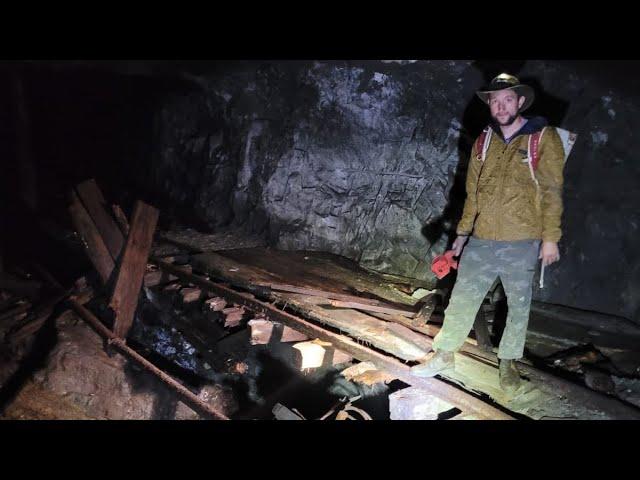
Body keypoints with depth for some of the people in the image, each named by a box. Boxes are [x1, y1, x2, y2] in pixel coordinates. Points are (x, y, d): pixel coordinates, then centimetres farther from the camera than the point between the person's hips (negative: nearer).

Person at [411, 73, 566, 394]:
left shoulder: (544, 138, -3)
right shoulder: (483, 142, 9)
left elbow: (552, 192, -5)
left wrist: (550, 238, -8)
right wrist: (462, 232, 15)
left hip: (522, 243, -3)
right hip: (481, 240, 3)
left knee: (518, 305, 10)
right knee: (462, 297, 6)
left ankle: (508, 362, 26)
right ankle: (444, 355, 19)